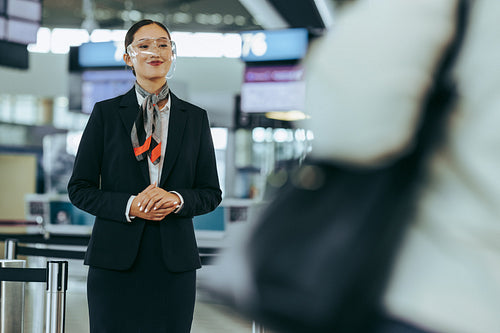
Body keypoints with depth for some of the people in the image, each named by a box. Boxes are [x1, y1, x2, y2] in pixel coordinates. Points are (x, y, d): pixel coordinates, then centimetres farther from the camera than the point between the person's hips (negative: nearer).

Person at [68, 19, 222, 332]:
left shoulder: (195, 117, 10)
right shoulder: (106, 112, 5)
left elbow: (211, 193, 10)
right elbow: (79, 188, 3)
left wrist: (176, 199, -11)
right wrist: (128, 206, -13)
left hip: (174, 259, 2)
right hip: (116, 258, -1)